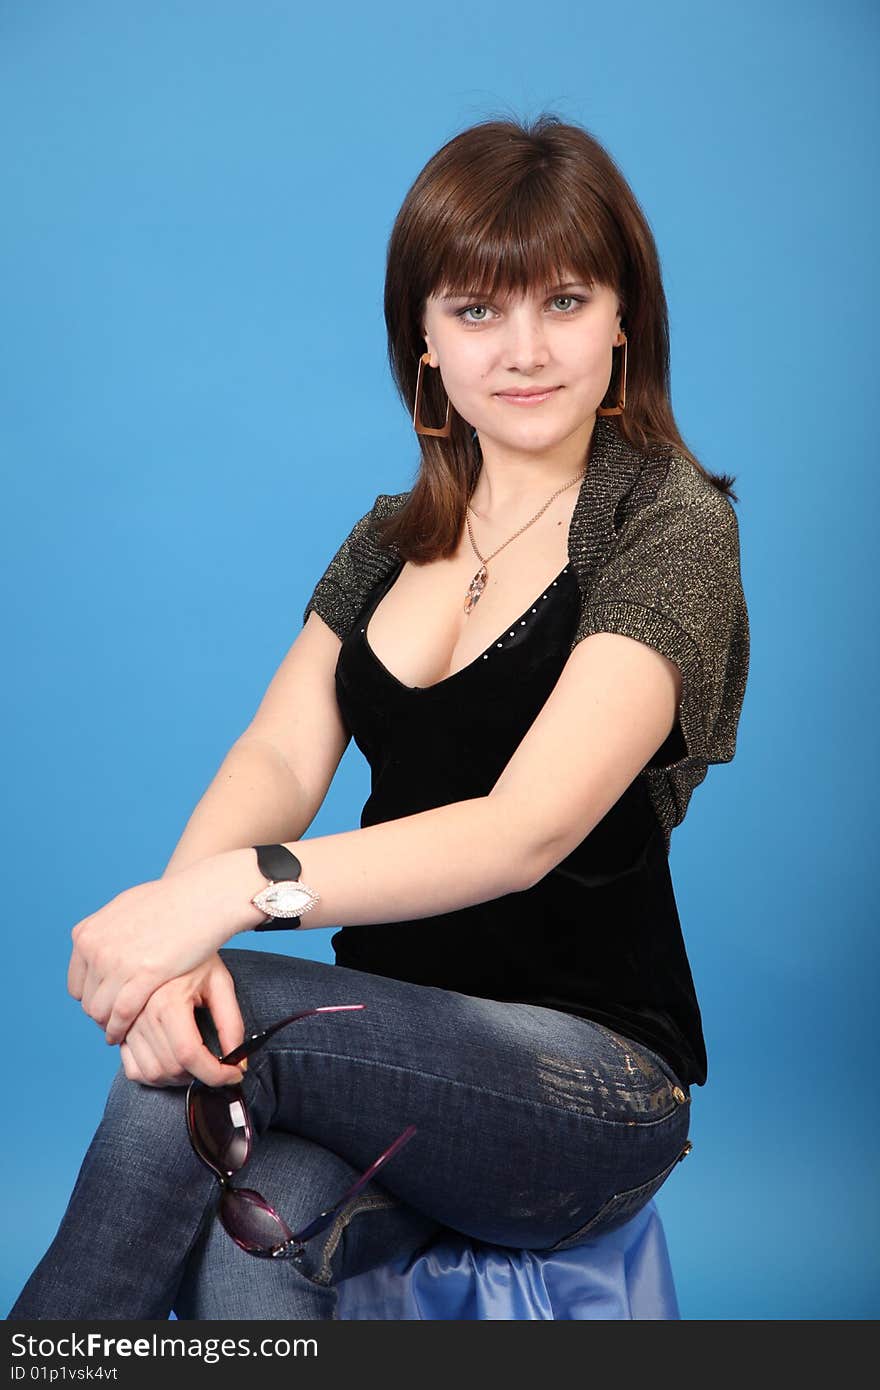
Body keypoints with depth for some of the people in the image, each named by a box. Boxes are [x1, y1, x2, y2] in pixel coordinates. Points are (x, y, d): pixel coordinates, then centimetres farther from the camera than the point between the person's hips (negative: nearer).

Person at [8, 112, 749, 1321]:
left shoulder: (674, 530, -9)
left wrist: (237, 889, -36)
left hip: (589, 1080, -4)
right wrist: (173, 937, -23)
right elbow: (279, 758, -2)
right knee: (241, 1239, -28)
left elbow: (531, 827, -22)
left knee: (226, 1020, -27)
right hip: (402, 1051, 4)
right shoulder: (395, 539, 12)